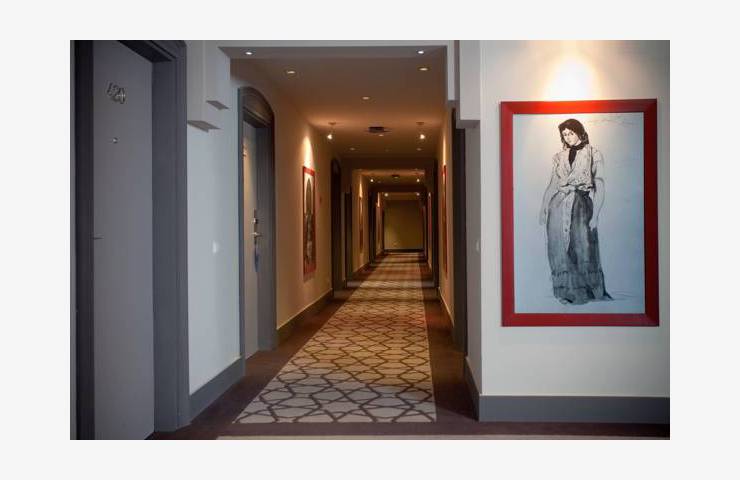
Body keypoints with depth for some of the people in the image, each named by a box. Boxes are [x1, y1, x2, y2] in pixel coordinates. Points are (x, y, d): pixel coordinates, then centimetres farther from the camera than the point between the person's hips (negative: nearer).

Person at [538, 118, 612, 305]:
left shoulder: (593, 154, 3)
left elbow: (599, 186, -1)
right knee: (560, 250, 1)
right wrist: (543, 208, 5)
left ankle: (591, 291, 9)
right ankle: (566, 292, 10)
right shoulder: (559, 157, 12)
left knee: (584, 249, -4)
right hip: (558, 206, 3)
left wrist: (596, 214, -9)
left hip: (581, 205, -3)